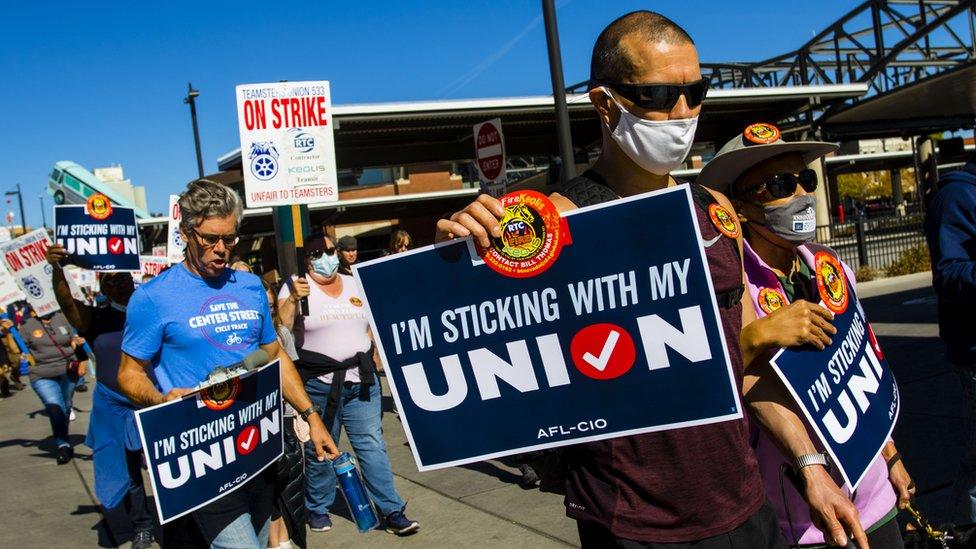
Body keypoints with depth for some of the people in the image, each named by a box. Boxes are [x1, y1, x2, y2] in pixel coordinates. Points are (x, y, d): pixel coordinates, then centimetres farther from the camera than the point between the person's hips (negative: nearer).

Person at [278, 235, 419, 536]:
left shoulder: (355, 284, 13)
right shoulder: (297, 287, -2)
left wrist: (374, 357, 13)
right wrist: (293, 299, -28)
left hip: (361, 380, 3)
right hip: (318, 384, -3)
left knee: (373, 446, 1)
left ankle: (392, 512, 4)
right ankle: (318, 509, 26)